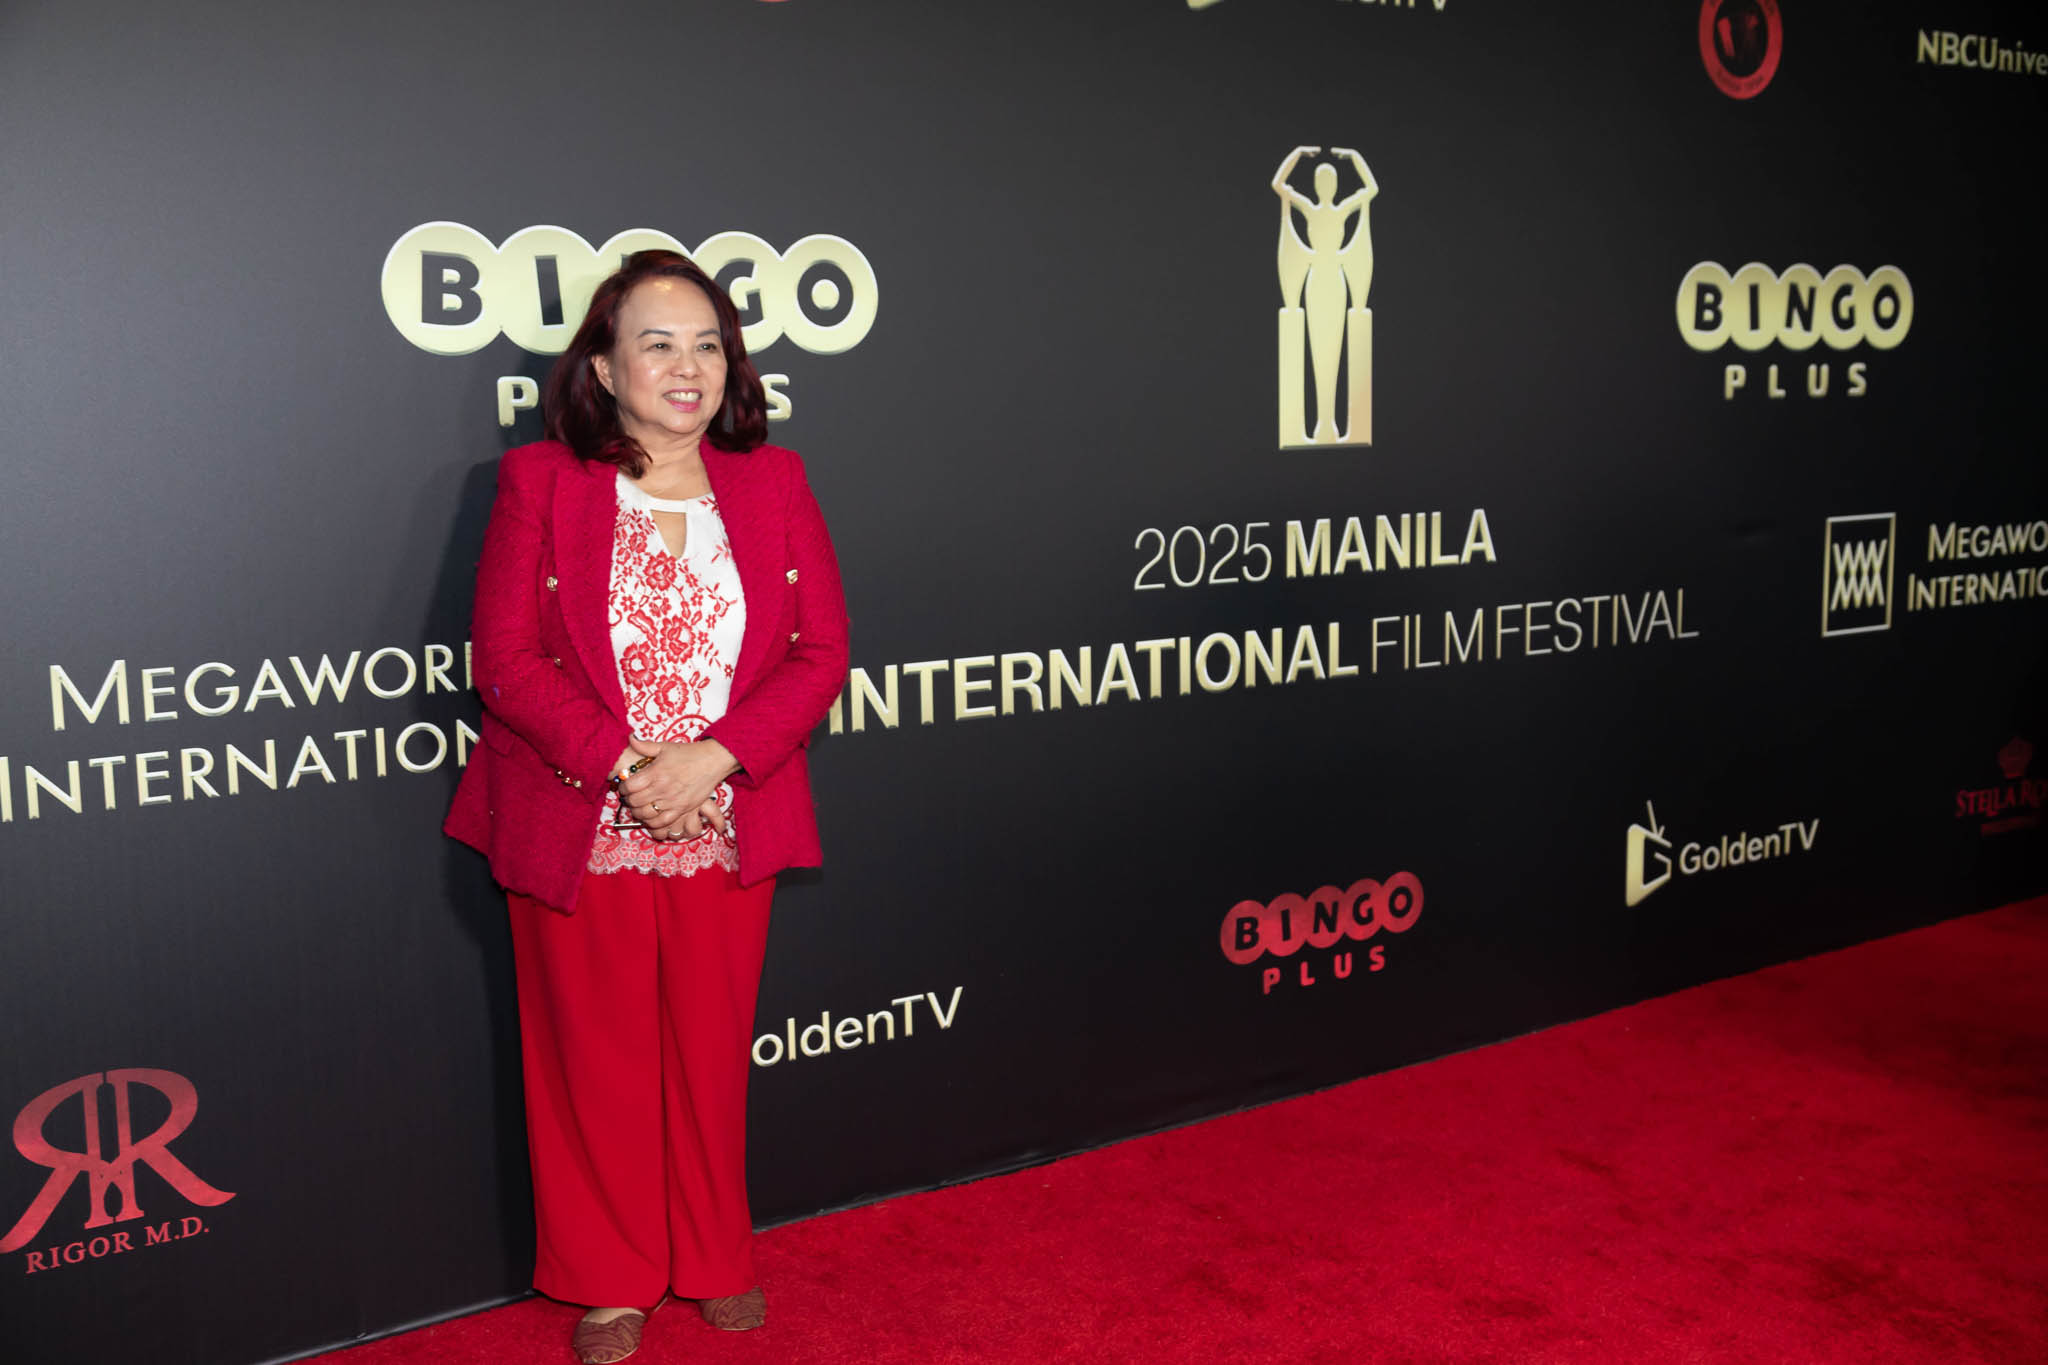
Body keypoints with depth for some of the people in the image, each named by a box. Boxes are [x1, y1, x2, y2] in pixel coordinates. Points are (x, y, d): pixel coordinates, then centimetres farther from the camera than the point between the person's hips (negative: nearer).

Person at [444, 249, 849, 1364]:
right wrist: (623, 764, -19)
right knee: (596, 1062, 10)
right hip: (578, 834, -2)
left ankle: (714, 1262, 34)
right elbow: (505, 658, -7)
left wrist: (712, 755, -15)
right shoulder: (539, 482, -2)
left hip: (727, 831, 2)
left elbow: (821, 653, 0)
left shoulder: (773, 483, 4)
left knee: (712, 1053, 13)